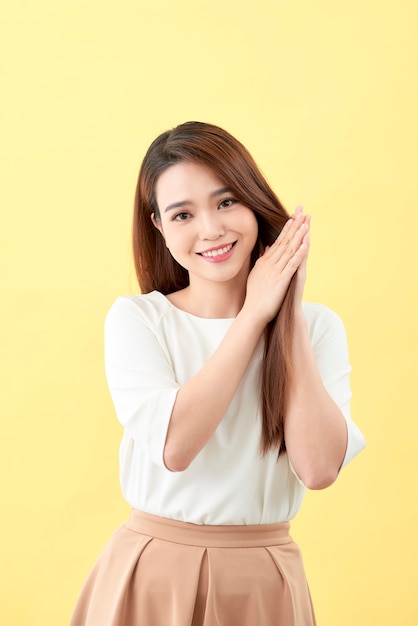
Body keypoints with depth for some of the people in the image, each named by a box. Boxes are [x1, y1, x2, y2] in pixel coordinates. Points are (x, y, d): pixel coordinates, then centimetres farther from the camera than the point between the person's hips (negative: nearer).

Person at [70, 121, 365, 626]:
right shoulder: (135, 319, -5)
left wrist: (290, 314, -13)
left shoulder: (316, 327, -2)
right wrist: (254, 314, -15)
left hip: (264, 582, 1)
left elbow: (319, 469, -15)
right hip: (152, 575, -1)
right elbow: (173, 446, -19)